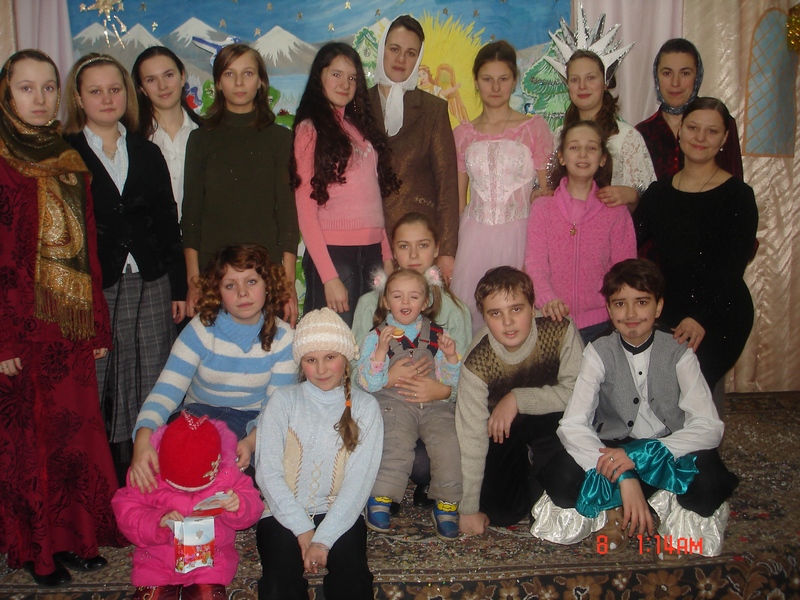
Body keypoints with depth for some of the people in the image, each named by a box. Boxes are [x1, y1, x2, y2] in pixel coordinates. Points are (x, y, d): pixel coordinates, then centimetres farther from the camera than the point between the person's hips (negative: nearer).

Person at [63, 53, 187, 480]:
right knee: (96, 391, 1)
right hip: (94, 289, -3)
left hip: (150, 285, 3)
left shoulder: (147, 153, 13)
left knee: (150, 387, 6)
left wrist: (179, 288, 9)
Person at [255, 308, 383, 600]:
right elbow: (268, 472, -2)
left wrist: (323, 538, -15)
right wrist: (302, 529, -11)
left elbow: (359, 480, -5)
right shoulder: (284, 401, 3)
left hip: (339, 515, 0)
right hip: (285, 515, 0)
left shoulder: (364, 407, 3)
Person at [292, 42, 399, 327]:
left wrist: (387, 256, 7)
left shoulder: (360, 126, 17)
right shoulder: (310, 129, -2)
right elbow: (305, 209, -8)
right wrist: (329, 276, -15)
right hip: (333, 252, -6)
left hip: (372, 251, 6)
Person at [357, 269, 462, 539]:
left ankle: (447, 504, -7)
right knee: (397, 442, -30)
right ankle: (380, 498, -12)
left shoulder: (438, 335, 13)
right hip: (393, 402, -2)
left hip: (434, 404, 2)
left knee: (449, 443, -24)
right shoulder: (376, 337, 8)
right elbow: (369, 384, -5)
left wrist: (451, 356, -8)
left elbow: (450, 382, 10)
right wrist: (381, 350, -18)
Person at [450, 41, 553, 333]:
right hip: (475, 236, 2)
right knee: (470, 314, 0)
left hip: (520, 236, -2)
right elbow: (457, 199, 14)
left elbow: (549, 191, 2)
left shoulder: (534, 128, 3)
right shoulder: (463, 134, 9)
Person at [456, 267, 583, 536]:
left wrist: (518, 399, -32)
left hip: (548, 423, 0)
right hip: (502, 430, 0)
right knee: (500, 512, -11)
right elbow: (471, 437, -23)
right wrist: (468, 508, -20)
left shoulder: (560, 332, -26)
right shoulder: (477, 363, -26)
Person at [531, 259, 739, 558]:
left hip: (669, 455, 0)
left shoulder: (679, 354, -8)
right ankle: (615, 510, -4)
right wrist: (624, 478, -35)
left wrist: (641, 453, -34)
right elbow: (572, 425, -20)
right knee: (564, 479, -31)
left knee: (709, 481, -34)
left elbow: (709, 427, -20)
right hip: (614, 451, 0)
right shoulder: (599, 352, -8)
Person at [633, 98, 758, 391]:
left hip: (719, 315, -4)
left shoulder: (738, 194, -2)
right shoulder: (659, 191, 11)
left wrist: (701, 318, -20)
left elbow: (732, 267, -10)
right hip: (666, 310, 4)